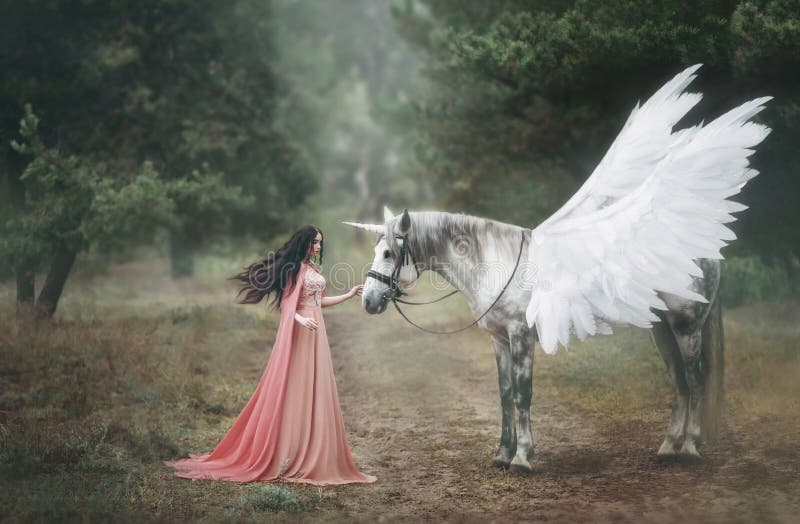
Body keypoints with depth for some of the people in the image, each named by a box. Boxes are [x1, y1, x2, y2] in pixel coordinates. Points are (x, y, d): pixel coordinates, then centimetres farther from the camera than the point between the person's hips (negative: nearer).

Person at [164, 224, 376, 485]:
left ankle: (311, 454, 12)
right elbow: (286, 304, -15)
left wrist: (349, 295, 22)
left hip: (316, 332, 8)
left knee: (315, 391, 8)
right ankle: (287, 455, -3)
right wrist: (301, 319, -31)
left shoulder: (313, 268, 14)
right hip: (299, 334, -8)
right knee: (293, 391, -6)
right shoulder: (295, 268, -10)